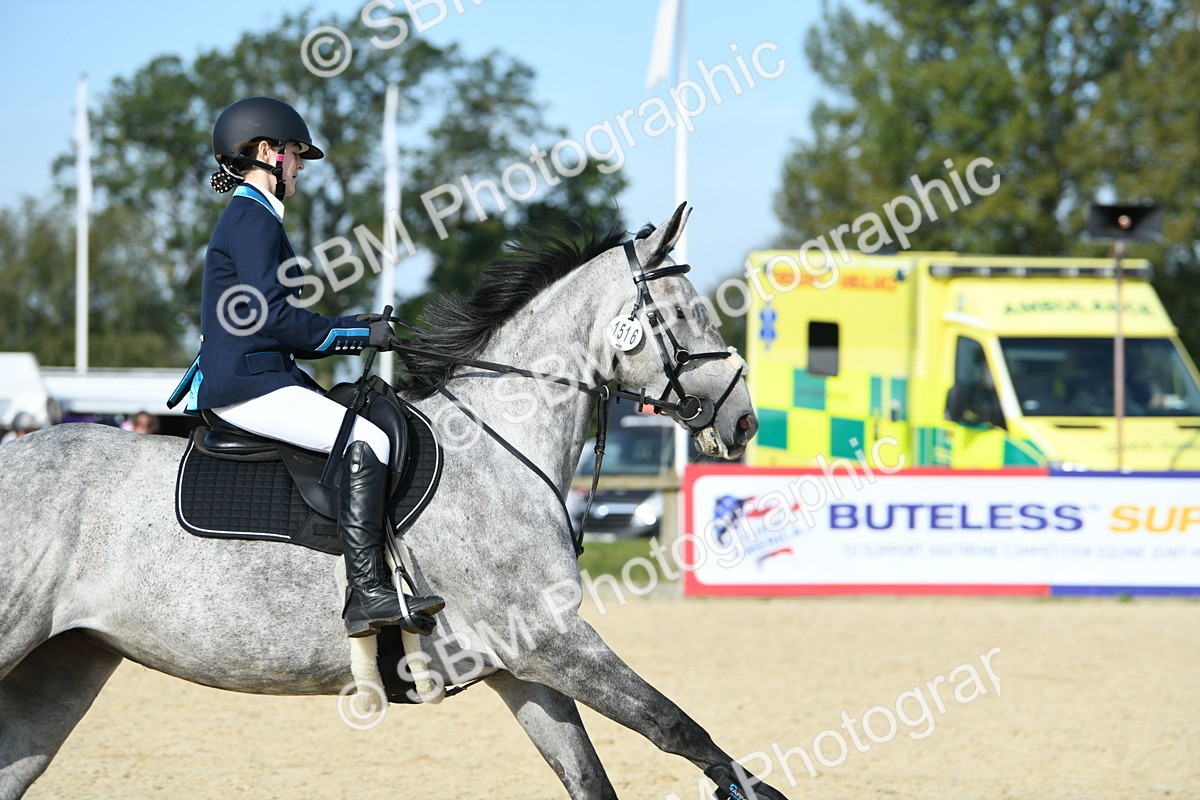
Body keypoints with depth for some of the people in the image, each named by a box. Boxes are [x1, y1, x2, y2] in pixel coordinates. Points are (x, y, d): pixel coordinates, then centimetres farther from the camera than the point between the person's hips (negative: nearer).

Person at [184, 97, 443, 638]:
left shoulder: (251, 218, 23)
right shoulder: (253, 219, -10)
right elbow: (273, 317, -20)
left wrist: (358, 329, 11)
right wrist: (360, 334, -12)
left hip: (265, 378, 11)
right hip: (248, 385, -11)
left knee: (372, 437, 10)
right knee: (367, 442, -22)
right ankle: (367, 594, -29)